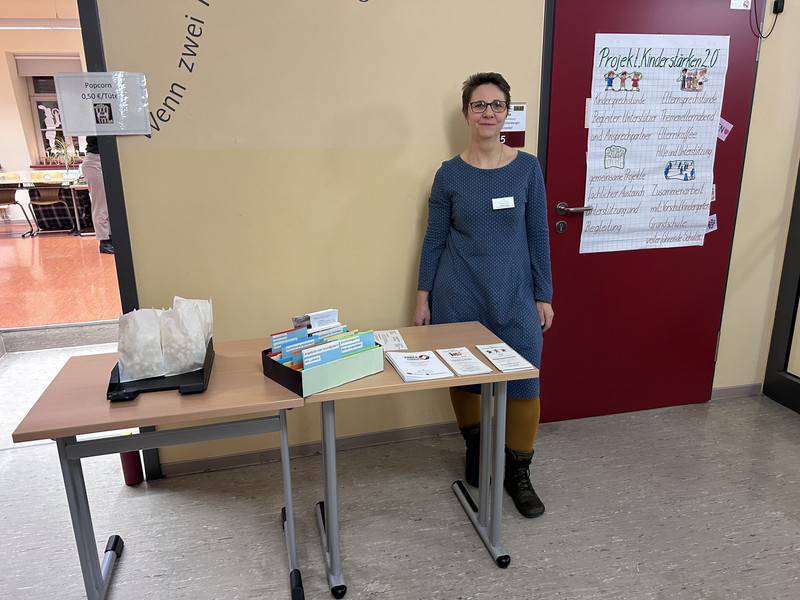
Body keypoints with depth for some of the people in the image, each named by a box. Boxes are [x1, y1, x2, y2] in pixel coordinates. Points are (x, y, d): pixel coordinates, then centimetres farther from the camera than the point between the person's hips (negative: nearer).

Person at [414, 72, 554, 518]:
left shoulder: (527, 167, 0)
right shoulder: (450, 174, -1)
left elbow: (538, 235, 3)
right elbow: (435, 239, 3)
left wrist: (544, 296, 1)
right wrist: (424, 296, 2)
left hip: (514, 293, 0)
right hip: (458, 294, 0)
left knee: (523, 381, 0)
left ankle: (518, 473, 21)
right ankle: (476, 450, 37)